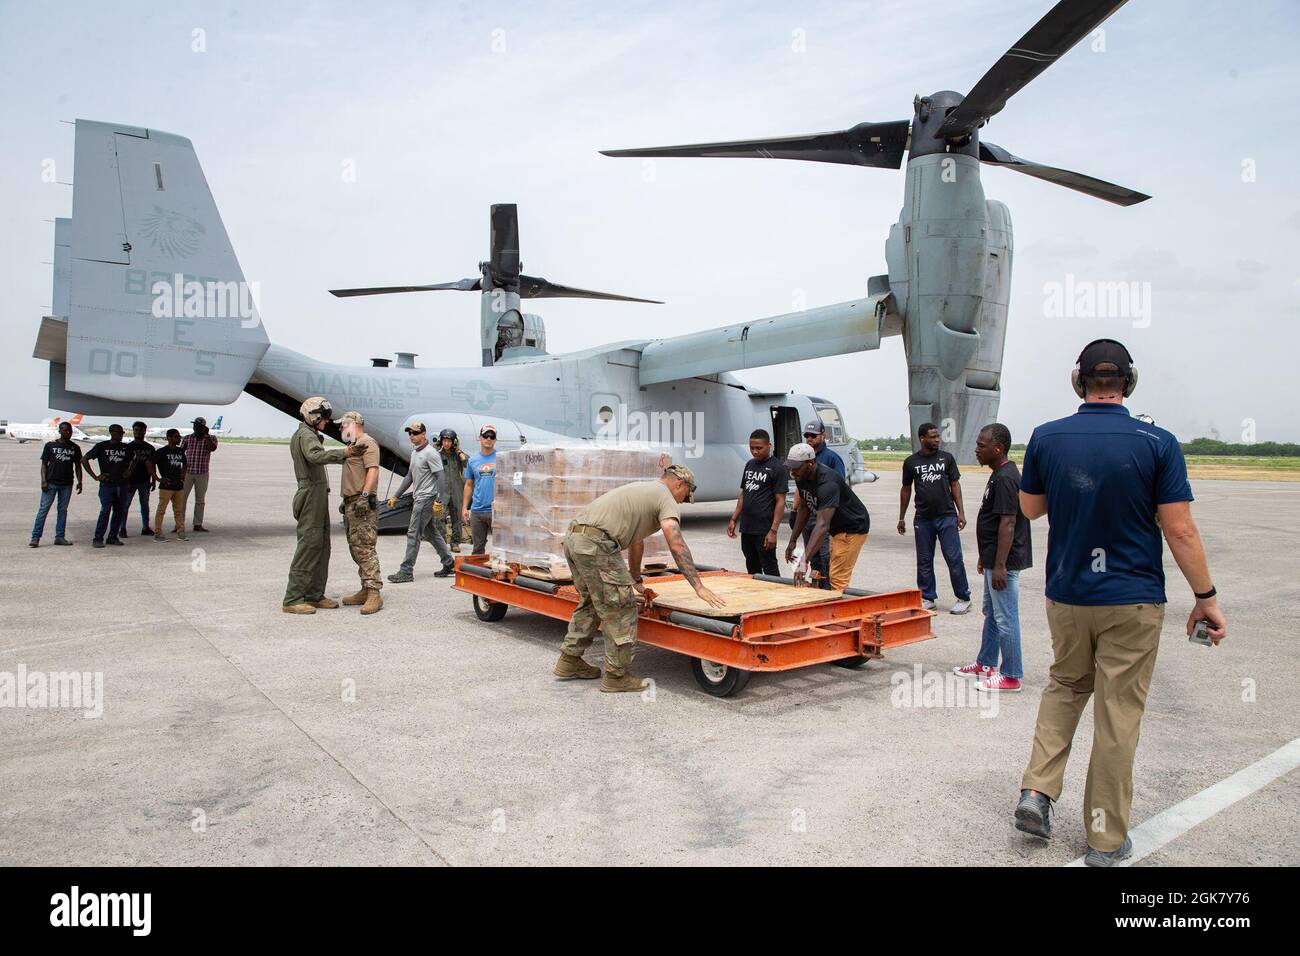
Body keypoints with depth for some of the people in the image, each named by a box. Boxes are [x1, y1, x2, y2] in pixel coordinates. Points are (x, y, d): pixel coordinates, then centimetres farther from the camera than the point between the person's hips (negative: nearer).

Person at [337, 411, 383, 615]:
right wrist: (345, 499, 24)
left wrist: (365, 495, -28)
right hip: (351, 504, 11)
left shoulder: (367, 443, -7)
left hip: (362, 504, -11)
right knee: (356, 549, 11)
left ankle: (374, 594, -17)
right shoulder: (353, 445, 24)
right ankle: (366, 590, 16)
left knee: (364, 548, -15)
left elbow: (373, 470, -20)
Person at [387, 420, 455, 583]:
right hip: (419, 498, 10)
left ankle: (406, 571, -4)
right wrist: (396, 496, 20)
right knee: (431, 533, 14)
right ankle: (449, 564, 22)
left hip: (427, 498, -10)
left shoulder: (430, 453, -14)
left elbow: (441, 477, -18)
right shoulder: (414, 452, 16)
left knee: (413, 534, -8)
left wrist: (439, 501, -24)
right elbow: (410, 476, 22)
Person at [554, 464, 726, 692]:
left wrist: (636, 581, 47)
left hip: (573, 538, 10)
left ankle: (569, 661, 32)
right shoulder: (666, 498, 2)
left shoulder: (643, 489, 30)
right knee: (620, 610, 0)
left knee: (590, 602, 24)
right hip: (596, 544, -10)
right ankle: (616, 676, 8)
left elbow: (635, 540, 39)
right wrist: (699, 587, -8)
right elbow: (677, 546, -10)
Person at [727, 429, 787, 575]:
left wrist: (773, 531, -16)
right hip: (746, 527, 7)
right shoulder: (750, 465, 12)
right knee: (752, 569, 15)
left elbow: (780, 501, -11)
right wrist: (733, 520, 12)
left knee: (770, 570, 0)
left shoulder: (777, 468, -8)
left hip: (764, 530, -7)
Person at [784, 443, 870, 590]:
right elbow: (804, 508, 9)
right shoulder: (801, 478, -6)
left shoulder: (827, 482, -33)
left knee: (837, 580, -13)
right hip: (837, 529, 9)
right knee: (834, 577, 11)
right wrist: (793, 541, 5)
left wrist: (804, 560, -48)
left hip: (853, 528, -9)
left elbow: (822, 525, -42)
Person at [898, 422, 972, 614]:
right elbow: (906, 489, 11)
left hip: (947, 516, -1)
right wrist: (901, 517, 11)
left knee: (954, 558, -3)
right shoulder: (911, 462, 4)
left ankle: (964, 598, 8)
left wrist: (961, 512, -1)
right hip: (923, 519, 1)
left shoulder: (947, 458, 4)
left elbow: (955, 485, 6)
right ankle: (928, 598, 18)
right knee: (924, 561, 7)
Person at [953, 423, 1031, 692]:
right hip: (995, 559, 11)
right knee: (991, 613, 19)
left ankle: (1011, 676, 7)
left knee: (1005, 619, -2)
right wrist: (987, 558, 23)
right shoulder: (998, 475, 13)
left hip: (1004, 562, -11)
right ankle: (986, 664, 32)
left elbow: (1008, 523, -23)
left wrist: (1000, 565, -23)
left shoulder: (1005, 478, -19)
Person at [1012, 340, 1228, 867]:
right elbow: (1180, 532, -9)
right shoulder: (1157, 443, -11)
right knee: (1118, 715, 7)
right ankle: (1106, 838, 18)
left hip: (1066, 597, 2)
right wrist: (1206, 597, 1)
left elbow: (1030, 508, 7)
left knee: (1065, 685, 24)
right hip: (1132, 603, -2)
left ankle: (1037, 790, 13)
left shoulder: (1046, 438, -5)